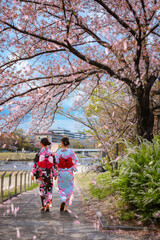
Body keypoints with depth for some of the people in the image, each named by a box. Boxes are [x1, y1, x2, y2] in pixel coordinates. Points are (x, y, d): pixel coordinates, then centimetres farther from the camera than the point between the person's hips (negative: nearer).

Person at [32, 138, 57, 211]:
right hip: (49, 173, 1)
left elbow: (35, 164, -8)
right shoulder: (51, 153, -1)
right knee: (49, 190, 10)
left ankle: (43, 205, 13)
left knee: (42, 189, 11)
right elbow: (54, 164, 1)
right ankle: (48, 204, -4)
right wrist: (55, 174, 9)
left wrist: (33, 174, -3)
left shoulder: (39, 153, -6)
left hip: (41, 173, -1)